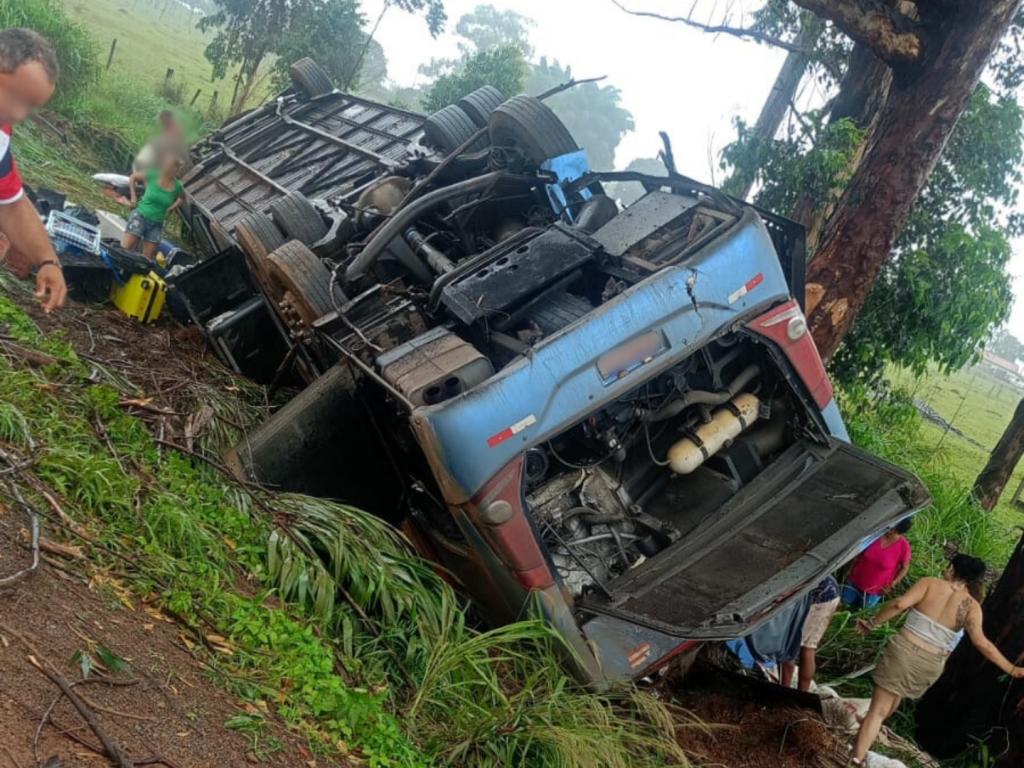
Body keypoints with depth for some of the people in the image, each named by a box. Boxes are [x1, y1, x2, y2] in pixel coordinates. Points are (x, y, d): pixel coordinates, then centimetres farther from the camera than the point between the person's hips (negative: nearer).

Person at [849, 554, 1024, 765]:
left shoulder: (930, 584, -4)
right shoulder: (971, 606, 0)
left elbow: (900, 604, -16)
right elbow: (981, 642, -10)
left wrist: (873, 623, -6)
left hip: (903, 651, -3)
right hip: (930, 666, 3)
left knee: (878, 710, -2)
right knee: (897, 695, 31)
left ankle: (856, 760, -11)